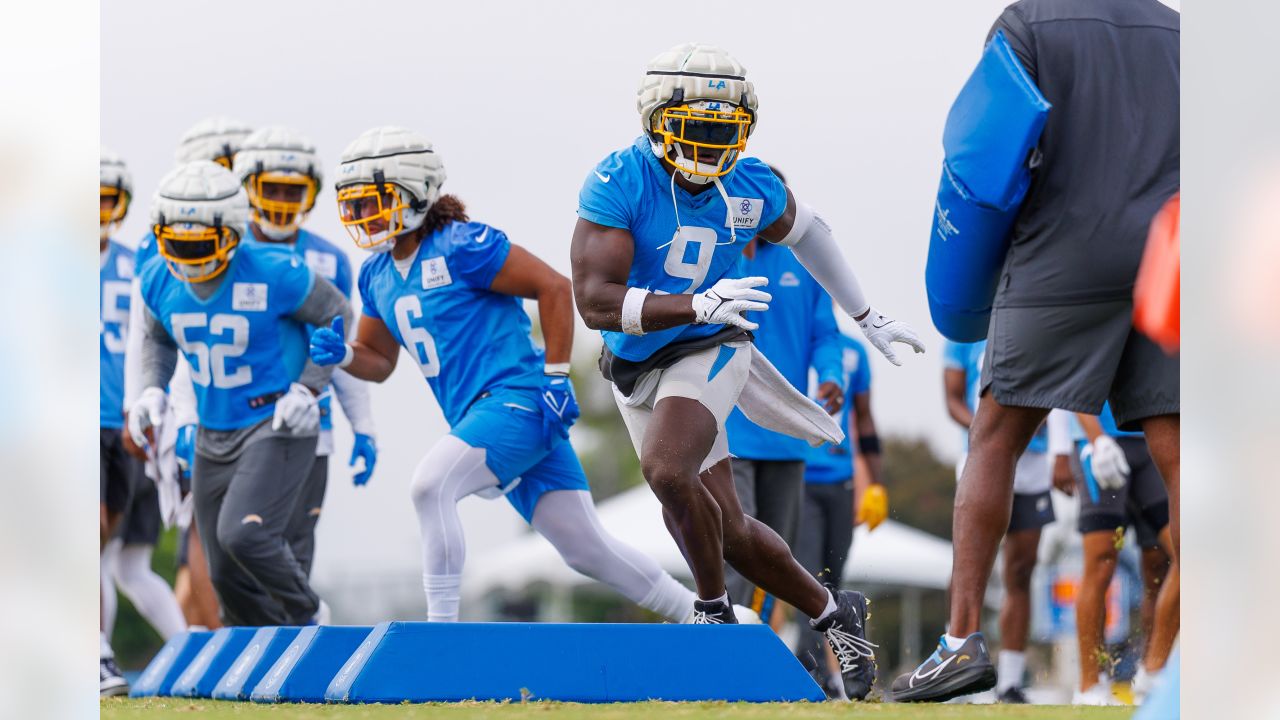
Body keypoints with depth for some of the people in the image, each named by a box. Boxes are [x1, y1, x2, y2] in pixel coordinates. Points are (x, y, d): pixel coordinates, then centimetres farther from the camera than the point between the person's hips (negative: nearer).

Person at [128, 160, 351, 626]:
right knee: (227, 575, 8)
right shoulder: (159, 280, -4)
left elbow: (337, 317, -6)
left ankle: (304, 619, 1)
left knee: (243, 534, -25)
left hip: (276, 425, -6)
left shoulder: (273, 273, -20)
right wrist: (153, 390, -1)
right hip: (214, 433, 6)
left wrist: (308, 388, -16)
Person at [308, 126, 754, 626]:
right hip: (478, 416, 8)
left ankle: (442, 627, -20)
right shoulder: (377, 273, 13)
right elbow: (379, 361, 23)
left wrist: (556, 379, -15)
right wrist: (340, 354, 1)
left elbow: (554, 288, -12)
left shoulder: (460, 246, -12)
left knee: (431, 482, -26)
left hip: (516, 399, -8)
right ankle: (701, 616, 22)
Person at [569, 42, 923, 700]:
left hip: (706, 352, -1)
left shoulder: (753, 189, -9)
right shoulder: (619, 183, -21)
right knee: (727, 532, 5)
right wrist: (698, 305, -40)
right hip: (636, 369, 1)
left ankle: (714, 611, -9)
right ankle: (833, 613, 26)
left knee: (667, 471, -30)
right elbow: (594, 301, -28)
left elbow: (806, 233, 15)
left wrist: (868, 319, 24)